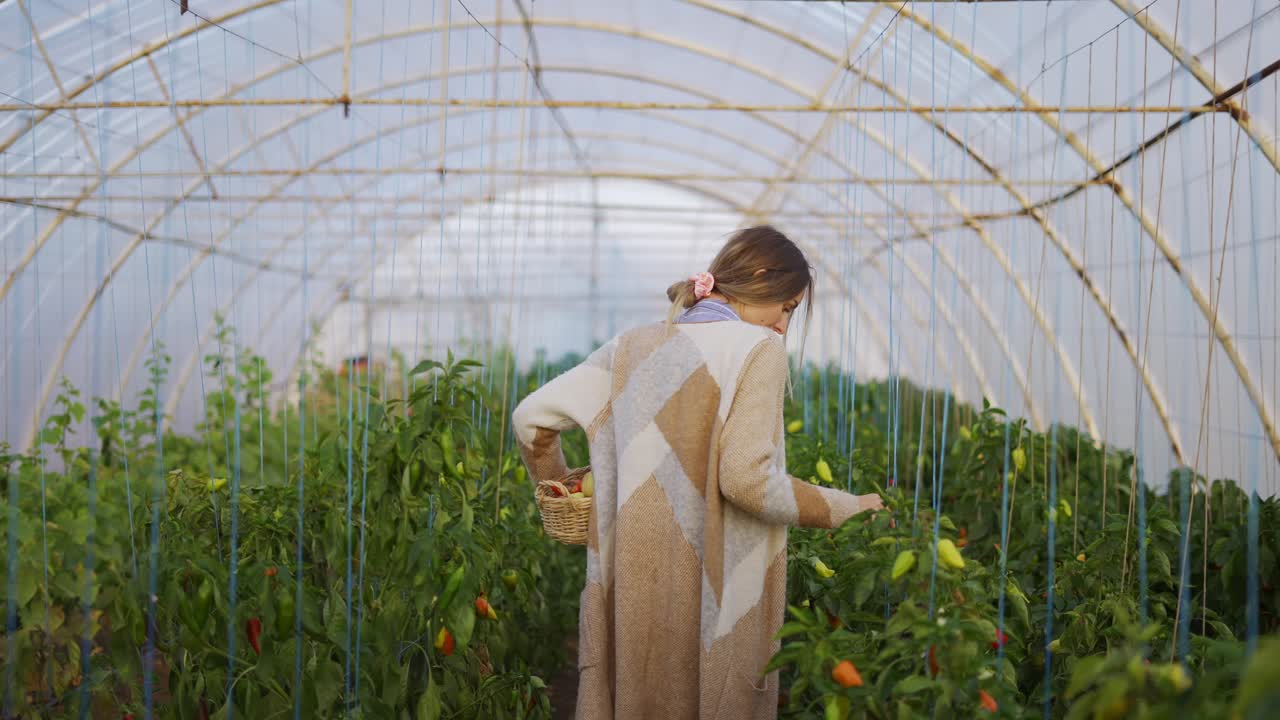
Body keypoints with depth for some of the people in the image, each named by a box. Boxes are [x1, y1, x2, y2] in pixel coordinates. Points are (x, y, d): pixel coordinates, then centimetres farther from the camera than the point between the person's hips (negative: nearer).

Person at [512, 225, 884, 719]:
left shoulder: (634, 347, 8)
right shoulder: (758, 349, -7)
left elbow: (530, 416, 7)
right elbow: (747, 479, -17)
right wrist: (844, 508, -5)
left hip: (632, 589, 5)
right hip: (715, 600, -5)